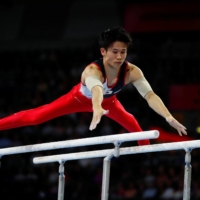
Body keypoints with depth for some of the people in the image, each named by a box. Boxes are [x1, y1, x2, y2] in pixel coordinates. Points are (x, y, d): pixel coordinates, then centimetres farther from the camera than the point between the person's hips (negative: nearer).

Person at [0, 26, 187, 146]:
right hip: (82, 98, -4)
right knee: (35, 116, -6)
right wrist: (97, 110, -91)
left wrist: (169, 117, -60)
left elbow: (150, 95, -44)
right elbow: (96, 91, -69)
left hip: (108, 100, 4)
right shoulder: (93, 70, -47)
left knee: (133, 125, 17)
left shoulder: (132, 71, -35)